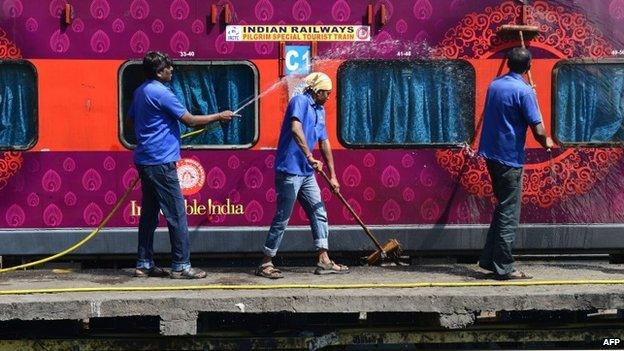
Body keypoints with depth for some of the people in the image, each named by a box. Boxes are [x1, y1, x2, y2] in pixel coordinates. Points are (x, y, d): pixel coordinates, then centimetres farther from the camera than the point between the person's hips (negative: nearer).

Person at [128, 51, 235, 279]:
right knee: (177, 214, -5)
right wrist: (219, 117, -1)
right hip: (160, 162, -10)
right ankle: (181, 266, -2)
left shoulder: (140, 92, 13)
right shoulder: (161, 93, -15)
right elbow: (190, 121, -12)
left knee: (149, 213, 12)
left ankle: (144, 264, 16)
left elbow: (132, 121, 25)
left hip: (145, 160, 10)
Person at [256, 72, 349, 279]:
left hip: (307, 173, 9)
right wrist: (310, 157, -33)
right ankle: (266, 264, 4)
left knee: (319, 213, 9)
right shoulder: (300, 102, -10)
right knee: (282, 218, -5)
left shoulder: (320, 111, 17)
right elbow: (296, 129, -27)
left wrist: (332, 176, 19)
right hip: (289, 170, -9)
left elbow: (324, 143, 21)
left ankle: (324, 261, 14)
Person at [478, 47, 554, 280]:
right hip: (510, 157, -8)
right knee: (509, 214, -2)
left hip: (491, 153, 8)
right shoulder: (524, 91, -14)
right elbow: (537, 131, -17)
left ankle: (489, 259, 19)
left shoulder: (494, 84, 9)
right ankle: (503, 268, 2)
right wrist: (546, 142, 5)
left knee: (503, 207, 18)